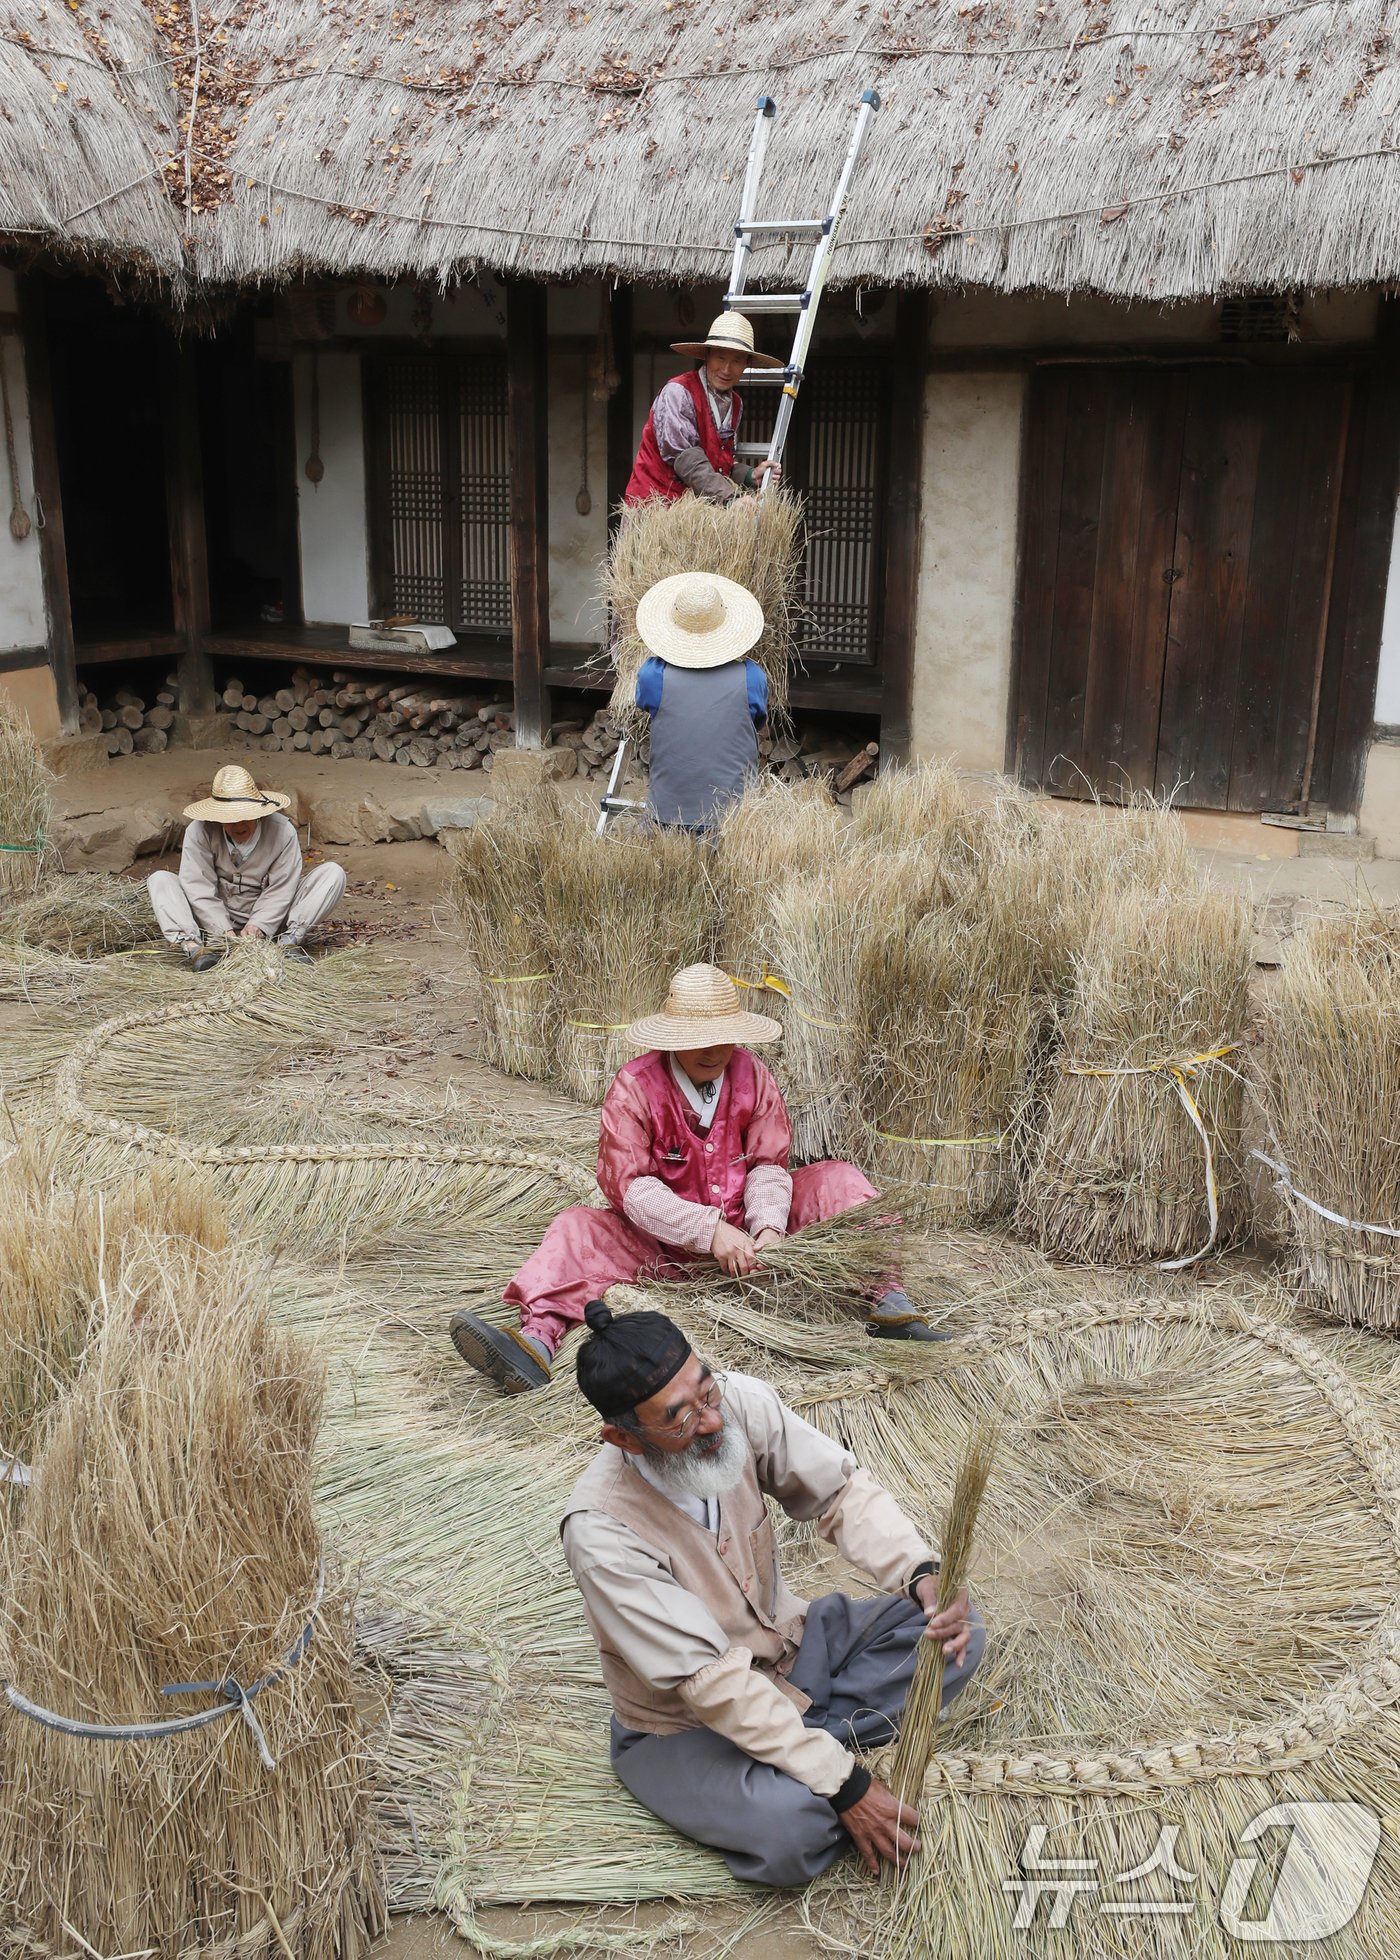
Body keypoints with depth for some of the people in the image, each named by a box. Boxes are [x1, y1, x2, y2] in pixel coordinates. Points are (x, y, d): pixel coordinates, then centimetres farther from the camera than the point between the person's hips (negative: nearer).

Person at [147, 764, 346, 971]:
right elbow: (200, 888, -19)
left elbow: (280, 890, -16)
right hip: (216, 917, 0)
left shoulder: (282, 831, -16)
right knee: (159, 880, -20)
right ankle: (194, 947, -38)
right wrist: (223, 931, -28)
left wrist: (257, 926, -28)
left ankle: (290, 941, -31)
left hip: (267, 919, 0)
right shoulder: (199, 831, -17)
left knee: (333, 874, -17)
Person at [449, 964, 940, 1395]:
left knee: (839, 1181, -14)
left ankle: (886, 1303, -24)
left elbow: (768, 1164, -5)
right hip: (667, 1240, -2)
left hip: (747, 1224, 2)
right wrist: (709, 1230, -31)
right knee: (578, 1228, -26)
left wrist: (768, 1226, -28)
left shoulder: (752, 1076, -4)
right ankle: (536, 1341, -50)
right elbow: (626, 1183, -20)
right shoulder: (635, 1087, -13)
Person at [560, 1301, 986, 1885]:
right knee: (790, 1827, -34)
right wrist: (845, 1786, -30)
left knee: (959, 1630, -9)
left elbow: (841, 1491, -11)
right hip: (686, 1722, -5)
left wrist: (922, 1574, -31)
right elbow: (710, 1681, -31)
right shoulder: (601, 1530, -33)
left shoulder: (741, 1402, -20)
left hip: (787, 1645, 6)